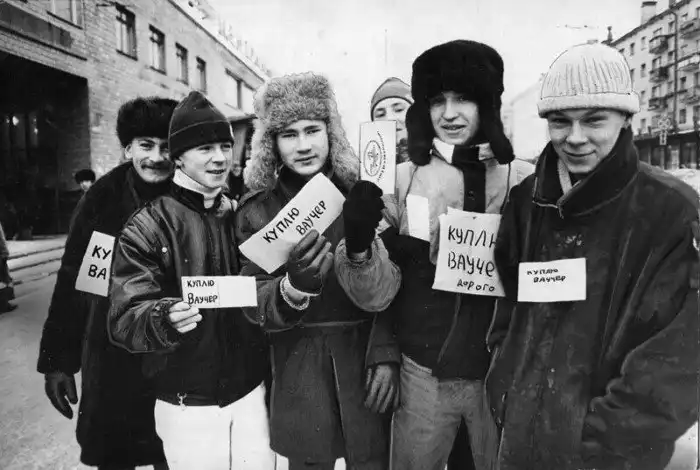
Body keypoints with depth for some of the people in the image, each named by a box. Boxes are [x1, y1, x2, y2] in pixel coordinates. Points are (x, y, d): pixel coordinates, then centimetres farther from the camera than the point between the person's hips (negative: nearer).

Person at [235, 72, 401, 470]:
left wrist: (386, 355, -17)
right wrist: (296, 286, -27)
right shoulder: (258, 210, -3)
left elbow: (387, 291, -4)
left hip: (364, 368, 0)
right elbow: (254, 307, -8)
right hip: (298, 379, 0)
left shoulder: (361, 196, -4)